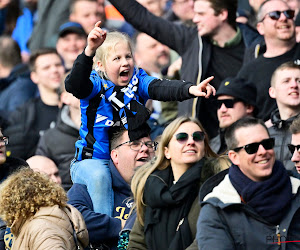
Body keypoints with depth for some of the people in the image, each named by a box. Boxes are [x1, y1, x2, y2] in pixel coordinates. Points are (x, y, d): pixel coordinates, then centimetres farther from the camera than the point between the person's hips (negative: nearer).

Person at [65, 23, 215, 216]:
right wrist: (90, 51, -47)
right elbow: (74, 86, -30)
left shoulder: (138, 81, 1)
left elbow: (161, 88, -18)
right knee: (99, 176, -34)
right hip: (93, 161, -3)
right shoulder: (96, 85, -8)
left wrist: (191, 89, -41)